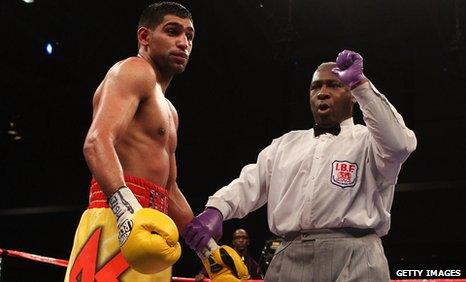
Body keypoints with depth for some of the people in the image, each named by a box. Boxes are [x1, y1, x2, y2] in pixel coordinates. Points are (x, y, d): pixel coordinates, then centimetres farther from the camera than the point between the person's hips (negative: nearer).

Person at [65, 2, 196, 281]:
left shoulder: (169, 110, 27)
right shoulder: (135, 70, -2)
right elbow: (97, 142, -20)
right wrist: (128, 210, -35)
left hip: (150, 224, 10)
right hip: (117, 222, -10)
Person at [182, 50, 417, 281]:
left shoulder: (367, 140, 9)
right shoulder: (286, 143, 23)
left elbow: (399, 144, -14)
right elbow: (250, 183, 14)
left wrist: (360, 83, -14)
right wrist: (216, 210, -7)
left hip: (352, 259, -3)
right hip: (289, 258, 4)